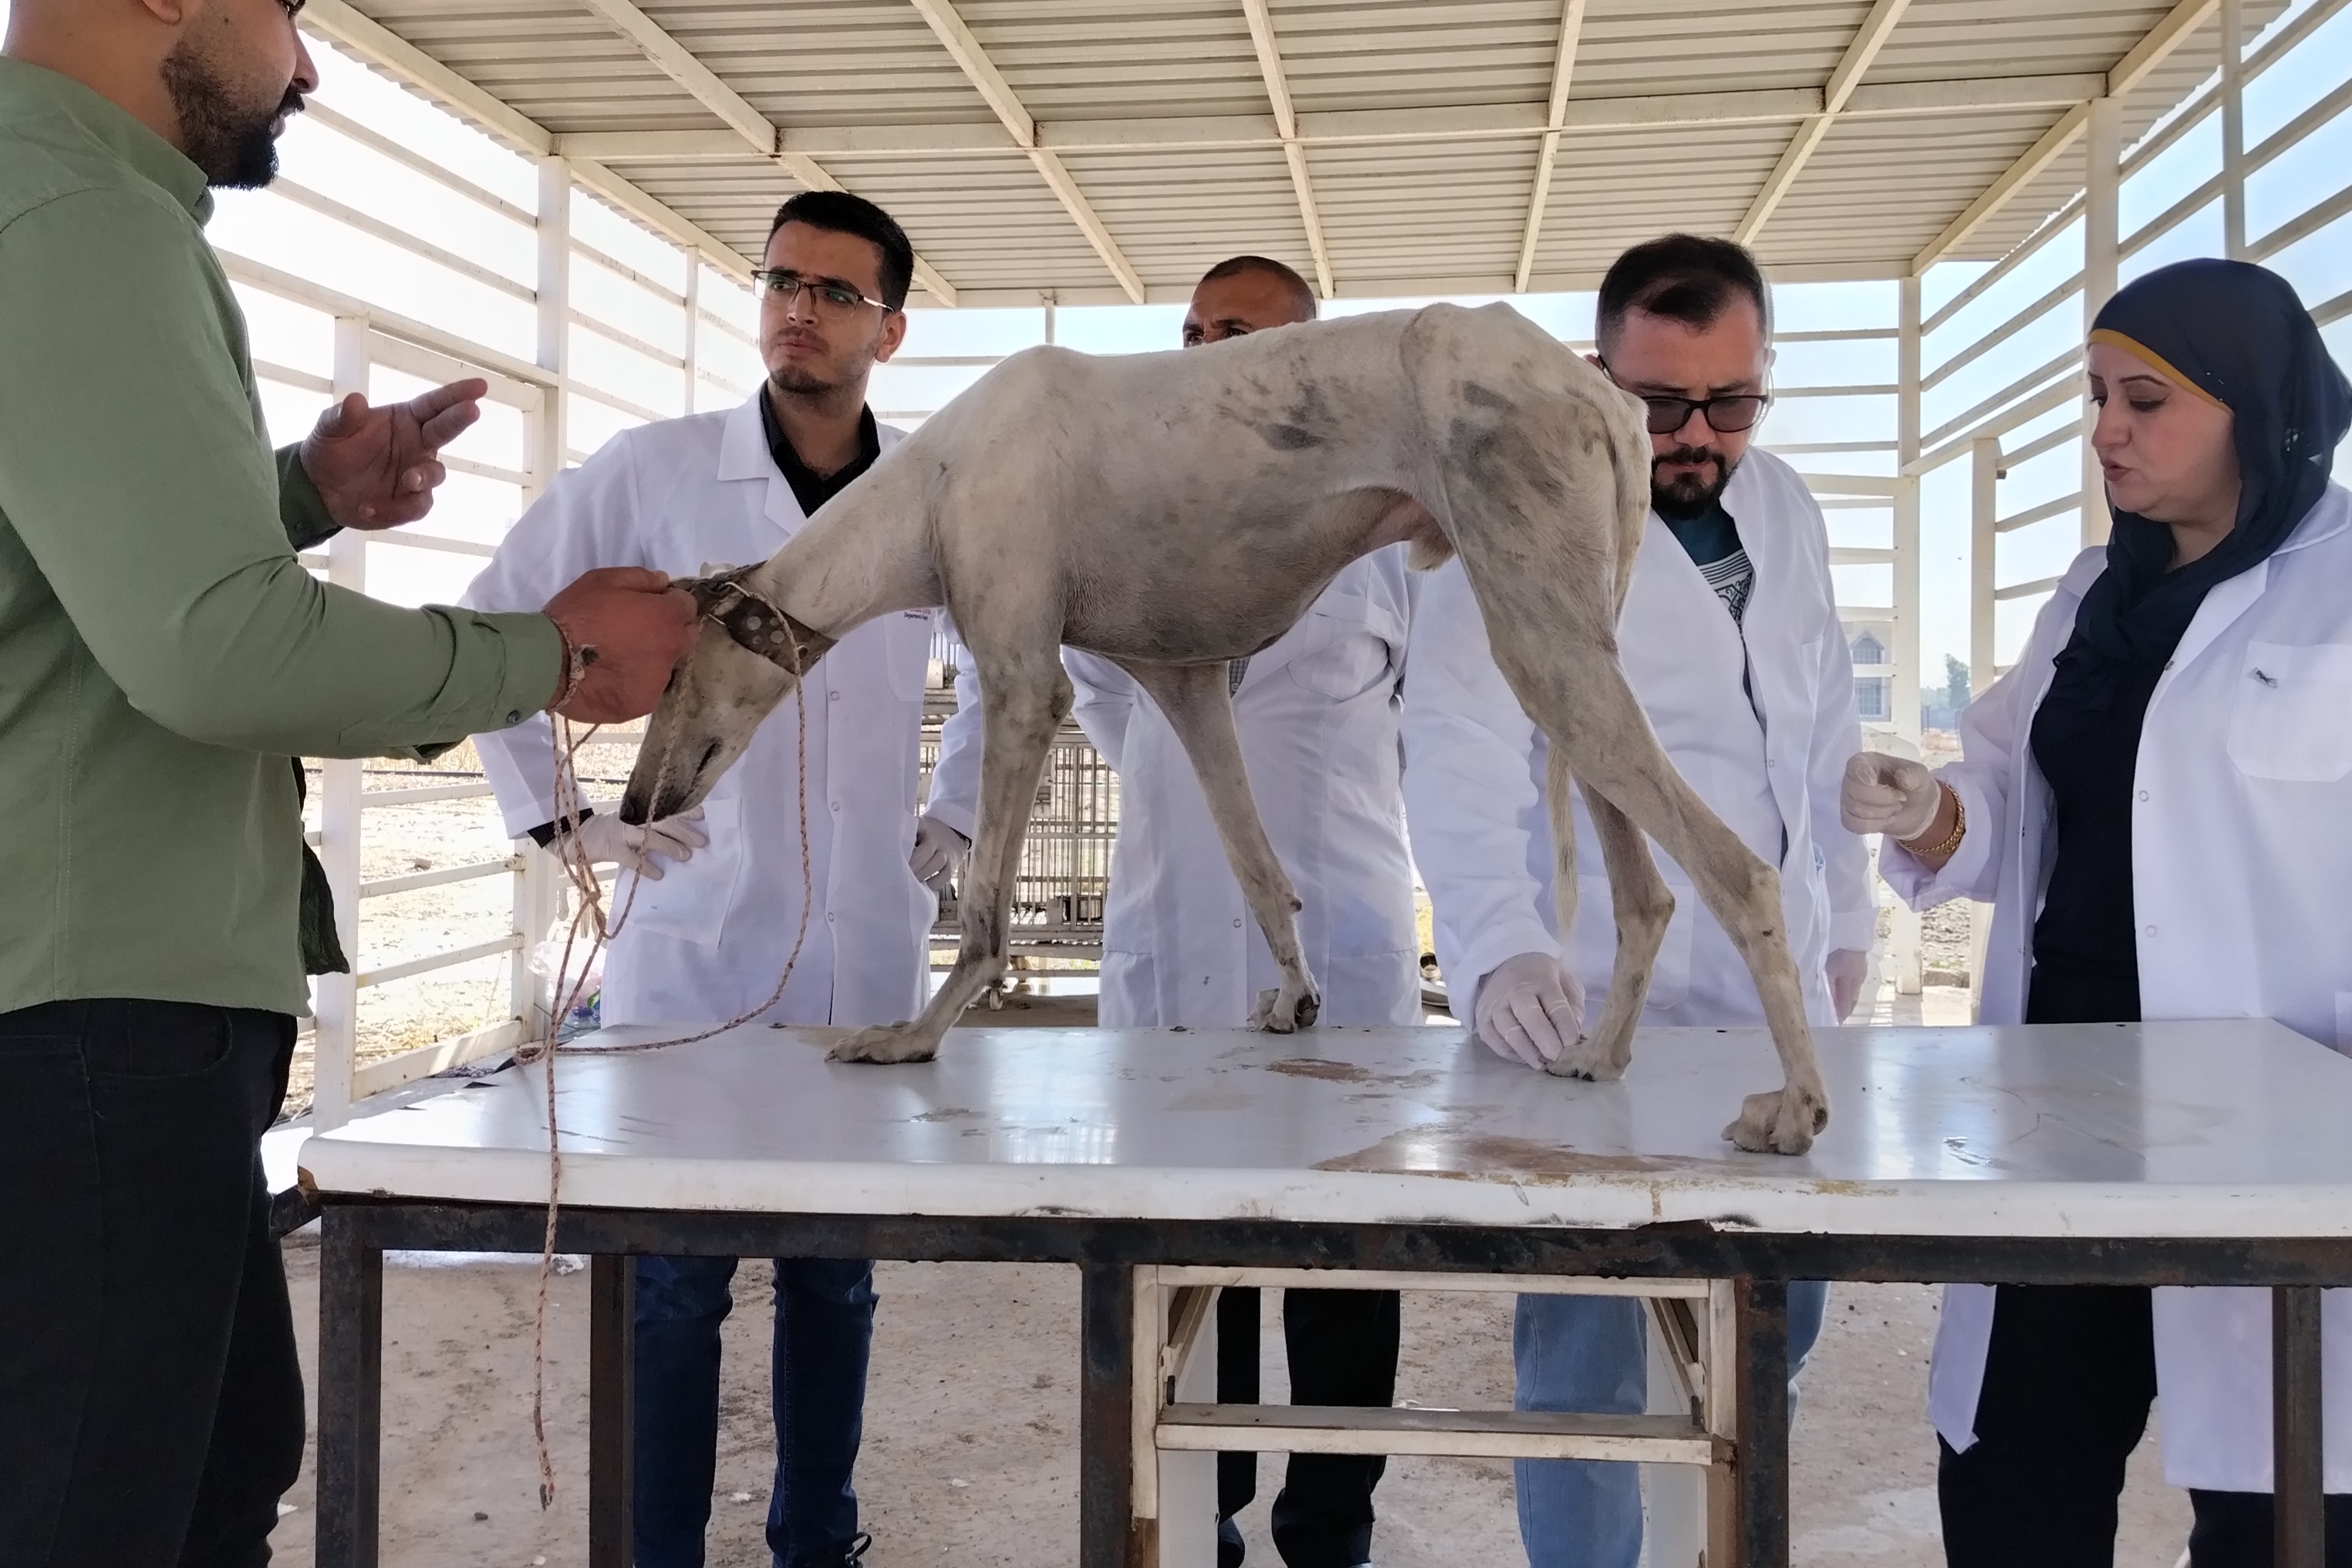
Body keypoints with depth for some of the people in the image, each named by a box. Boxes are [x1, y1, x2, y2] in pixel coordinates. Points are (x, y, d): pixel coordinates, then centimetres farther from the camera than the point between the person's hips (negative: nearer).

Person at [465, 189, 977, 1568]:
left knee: (836, 1277, 12)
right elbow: (493, 622, 5)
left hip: (870, 962, 3)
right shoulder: (654, 470, -3)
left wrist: (959, 821, 13)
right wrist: (559, 814, -1)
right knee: (673, 1283, 3)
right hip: (696, 956, -2)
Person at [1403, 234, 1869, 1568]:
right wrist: (1500, 948, -39)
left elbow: (1825, 732, 16)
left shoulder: (1785, 510, 9)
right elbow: (1463, 760, -23)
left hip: (1776, 1002, 7)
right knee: (1589, 1354, -1)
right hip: (1593, 1015, -6)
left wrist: (1844, 919, 18)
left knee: (1780, 1318, 17)